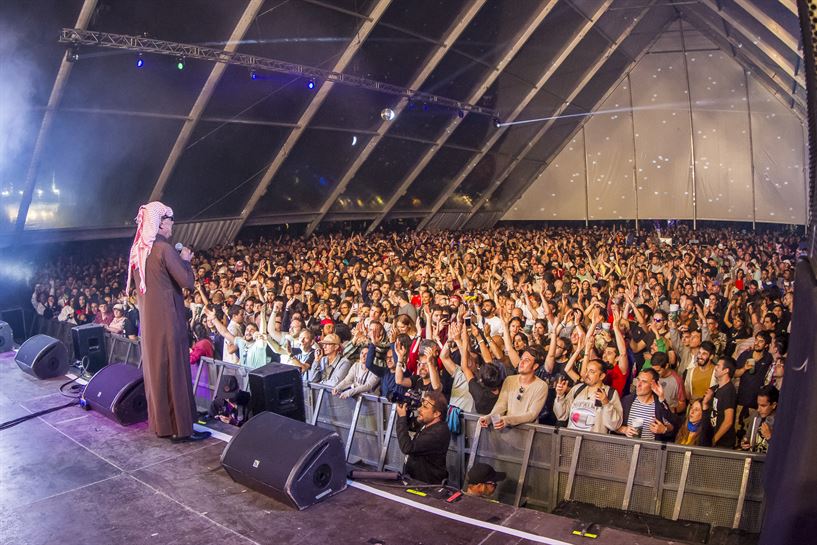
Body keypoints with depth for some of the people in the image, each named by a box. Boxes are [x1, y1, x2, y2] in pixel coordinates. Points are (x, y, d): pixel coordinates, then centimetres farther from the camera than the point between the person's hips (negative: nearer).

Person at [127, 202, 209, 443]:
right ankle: (180, 427, 4)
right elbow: (187, 282, -18)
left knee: (155, 368, 15)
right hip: (168, 320, -8)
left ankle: (160, 422, 25)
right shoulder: (165, 248, -17)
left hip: (149, 321, 8)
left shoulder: (138, 250, 9)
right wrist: (185, 260, -3)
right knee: (174, 371, -2)